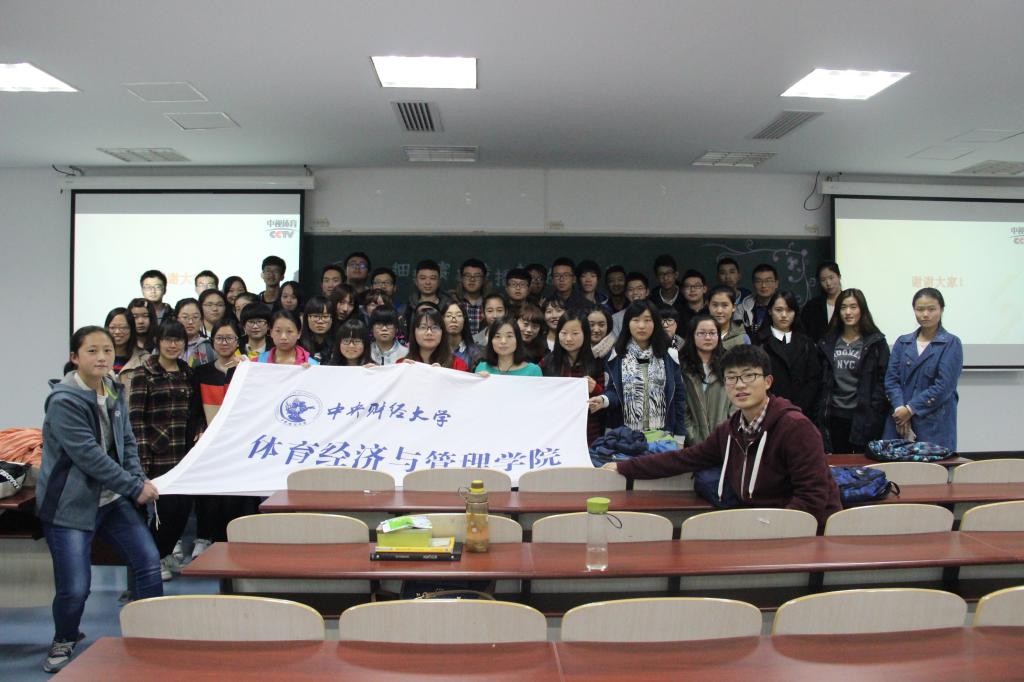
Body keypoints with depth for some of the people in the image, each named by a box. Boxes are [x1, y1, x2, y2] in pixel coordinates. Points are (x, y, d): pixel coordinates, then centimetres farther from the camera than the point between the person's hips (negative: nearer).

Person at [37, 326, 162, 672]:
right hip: (70, 504, -6)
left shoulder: (115, 392, 5)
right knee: (74, 588, -5)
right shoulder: (64, 400, -19)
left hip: (111, 498, 7)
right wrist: (134, 488, -20)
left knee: (149, 561, -1)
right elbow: (89, 455, -24)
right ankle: (64, 641, 28)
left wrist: (140, 479, -5)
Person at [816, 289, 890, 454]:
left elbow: (882, 381, -5)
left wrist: (874, 414, -13)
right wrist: (821, 414, 3)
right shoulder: (828, 342, 11)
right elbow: (822, 380, 10)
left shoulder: (876, 342, 0)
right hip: (835, 417, 3)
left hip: (864, 417, -3)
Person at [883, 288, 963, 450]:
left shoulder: (951, 344, 0)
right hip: (899, 424, 3)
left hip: (935, 426, -3)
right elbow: (891, 378, 4)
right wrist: (900, 409, -12)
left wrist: (911, 409, -13)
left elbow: (944, 386, -10)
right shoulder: (902, 342, 13)